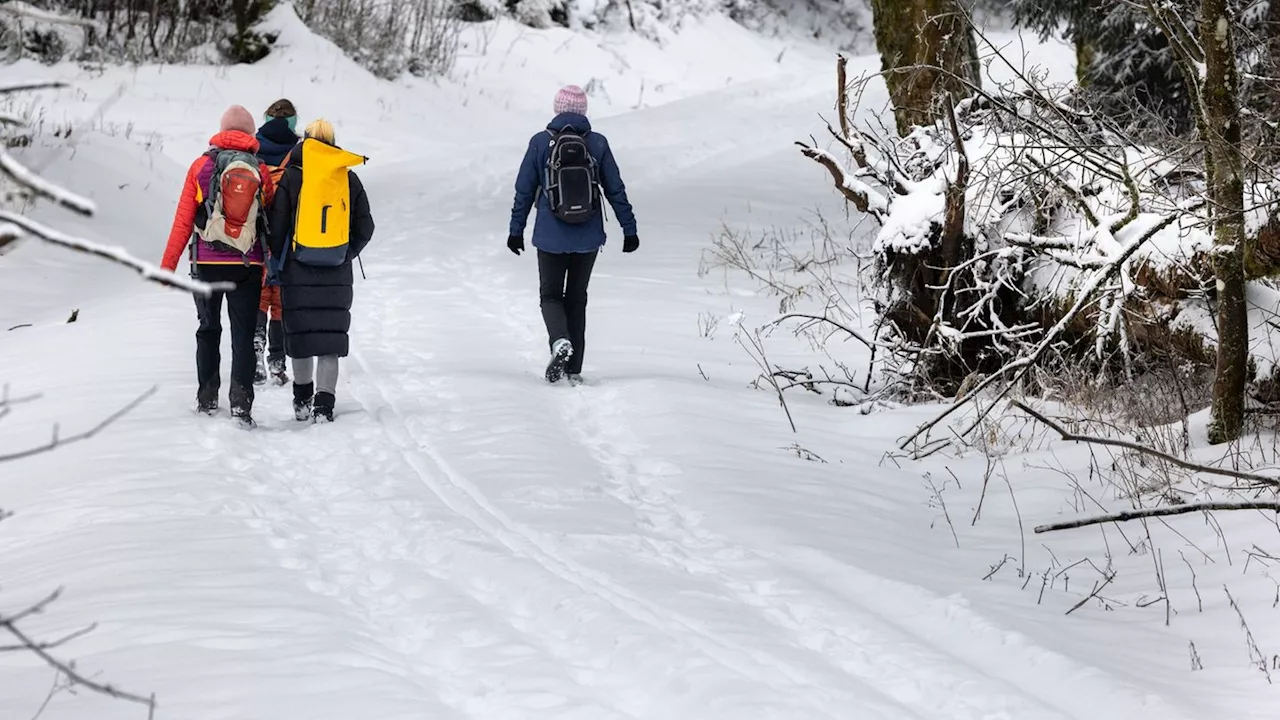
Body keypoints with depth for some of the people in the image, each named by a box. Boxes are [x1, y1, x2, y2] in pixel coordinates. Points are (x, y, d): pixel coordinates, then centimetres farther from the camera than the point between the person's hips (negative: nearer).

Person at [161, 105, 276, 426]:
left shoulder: (201, 166, -1)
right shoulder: (262, 172, 1)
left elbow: (183, 221, -1)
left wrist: (168, 265, 4)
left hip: (207, 264, 0)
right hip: (248, 266, 0)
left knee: (208, 330, 14)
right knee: (243, 335, 2)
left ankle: (207, 398, 15)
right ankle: (241, 399, -9)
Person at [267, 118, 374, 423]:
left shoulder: (291, 176, -4)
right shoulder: (349, 179, 5)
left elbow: (277, 226, -5)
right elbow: (364, 228, 9)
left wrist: (276, 261, 9)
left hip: (298, 272, -1)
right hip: (337, 275, 1)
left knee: (300, 333, 11)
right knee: (331, 337, 2)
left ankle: (303, 400, 23)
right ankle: (324, 404, -7)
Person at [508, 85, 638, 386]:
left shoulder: (540, 143, -4)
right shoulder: (598, 143, -2)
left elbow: (524, 190, -1)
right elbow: (616, 190, 1)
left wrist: (516, 230, 8)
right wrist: (629, 229, 8)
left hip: (551, 237, -1)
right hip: (588, 237, 1)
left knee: (551, 295, 12)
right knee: (576, 298, 13)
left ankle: (560, 340, -19)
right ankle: (574, 370, 11)